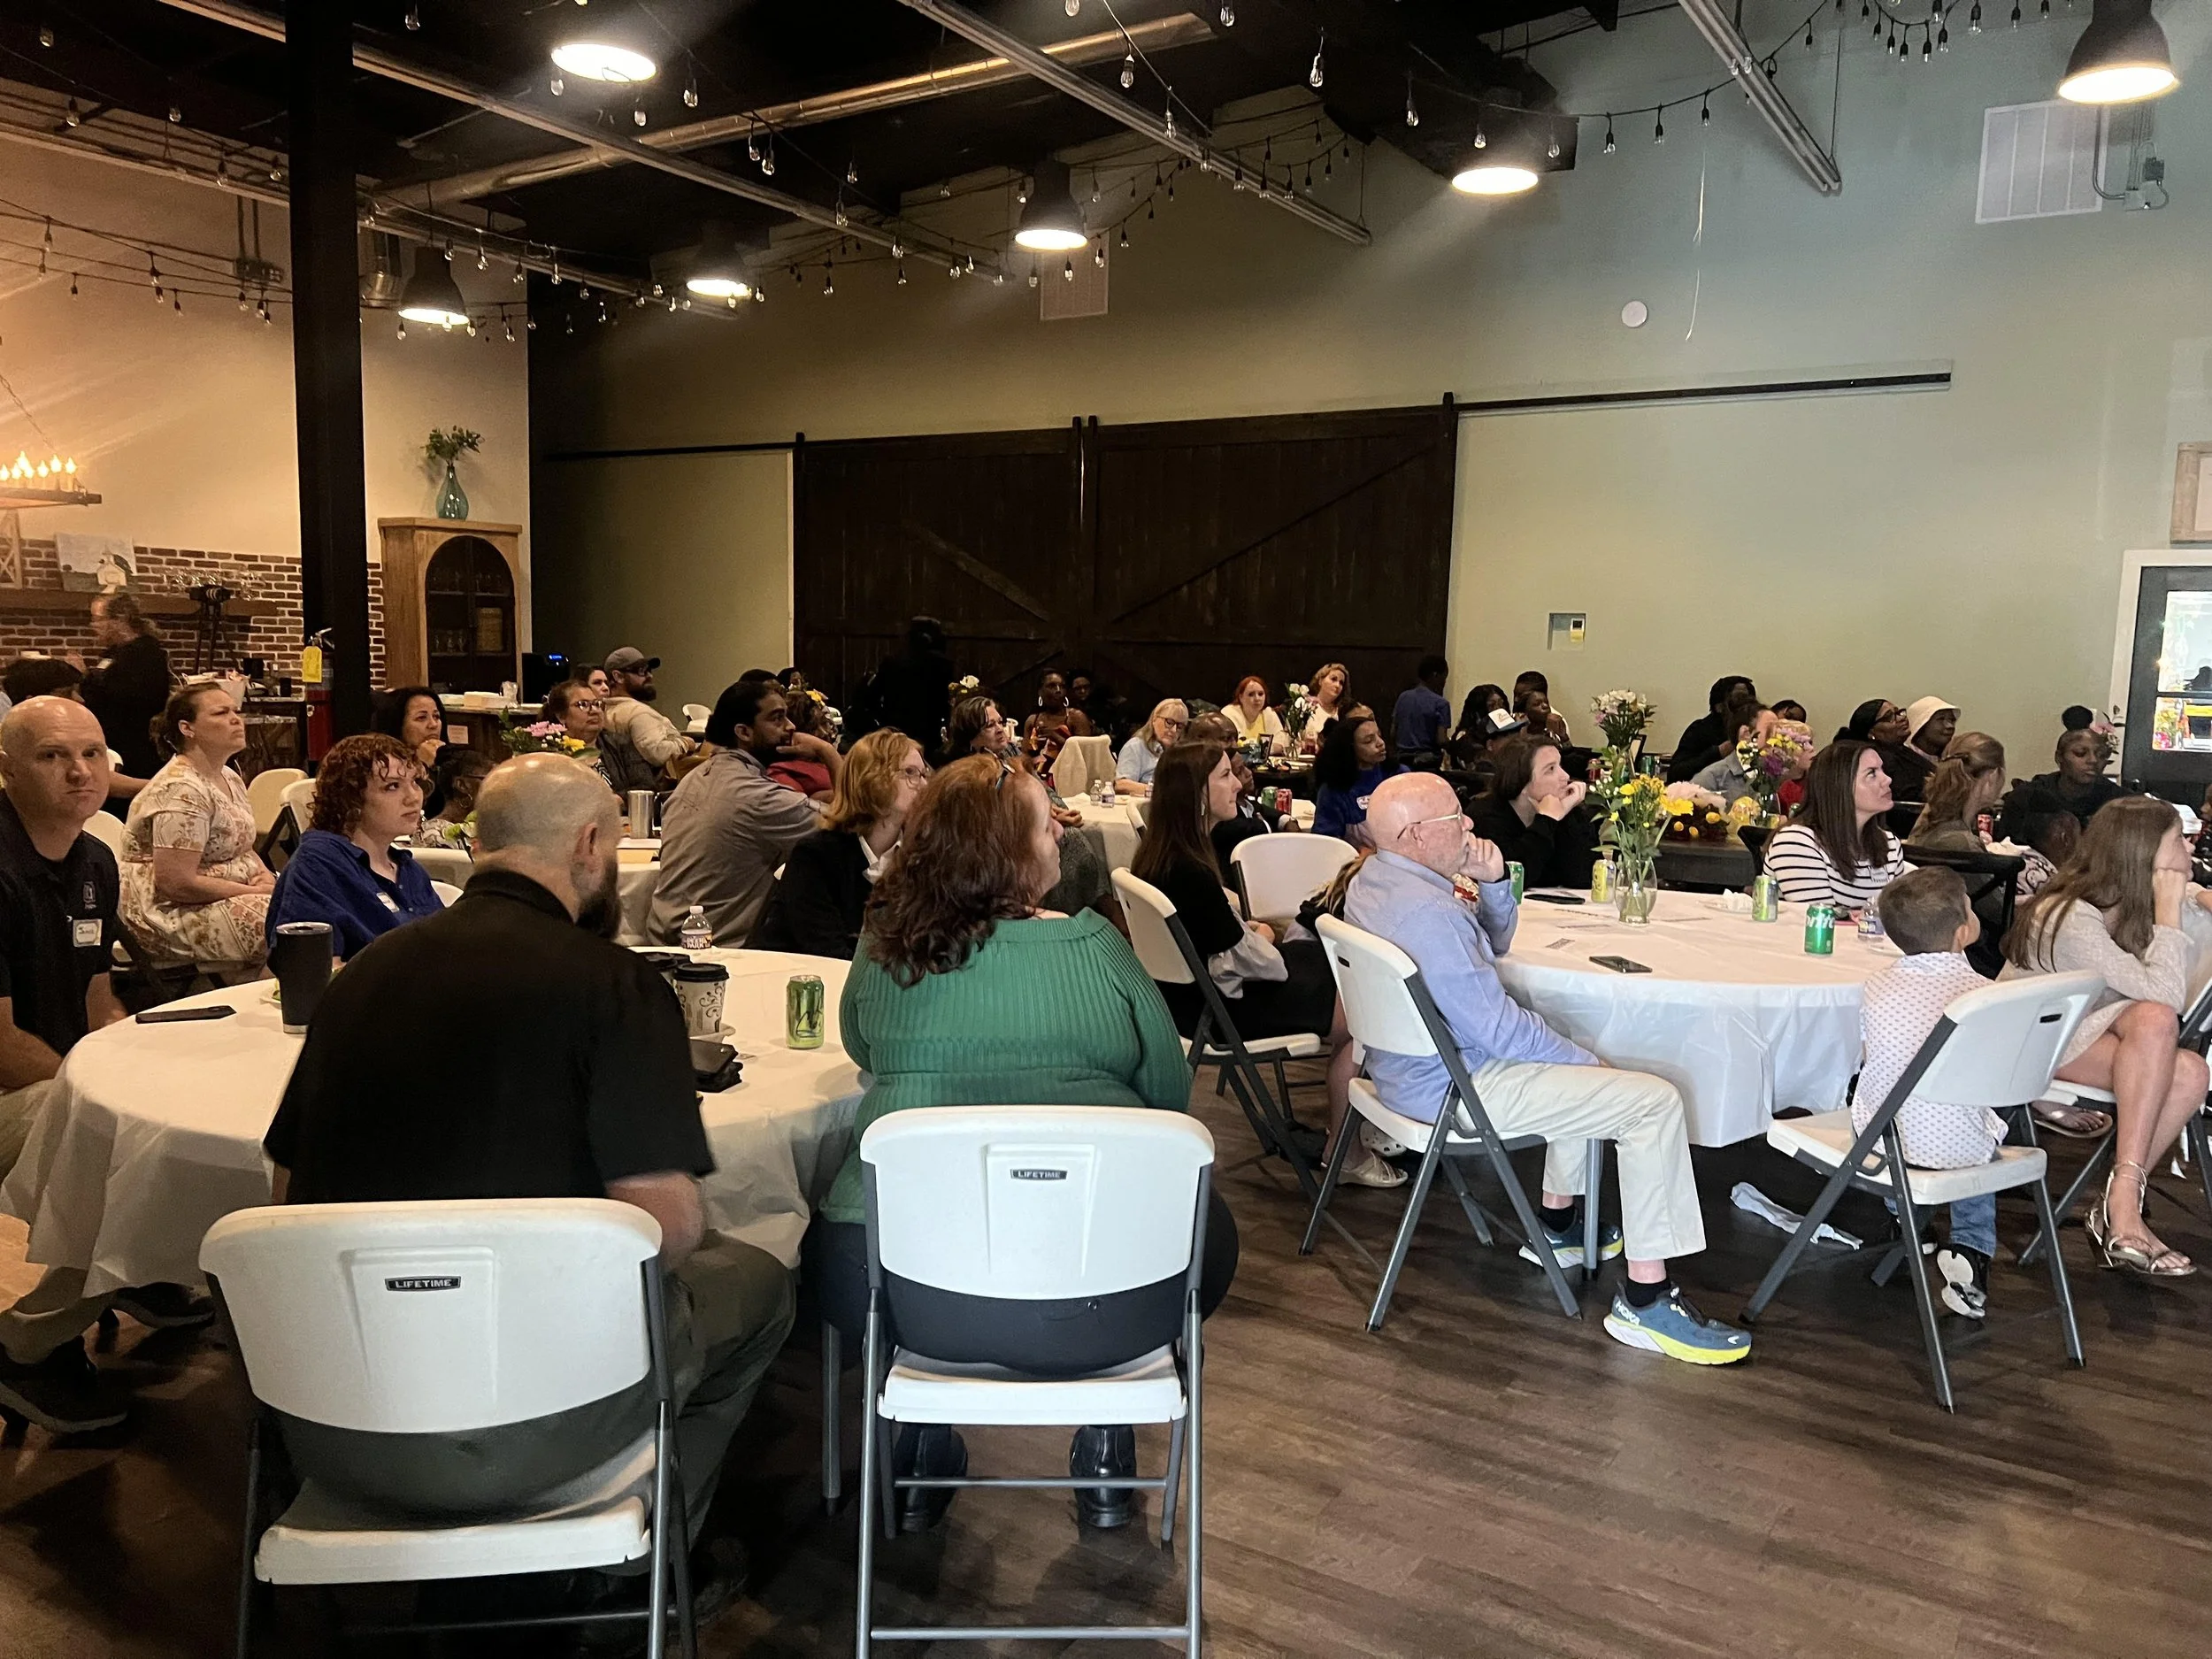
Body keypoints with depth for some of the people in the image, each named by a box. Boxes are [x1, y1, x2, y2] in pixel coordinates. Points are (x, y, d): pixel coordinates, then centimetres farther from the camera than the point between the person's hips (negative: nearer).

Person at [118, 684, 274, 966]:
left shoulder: (229, 778, 11)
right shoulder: (181, 790, -18)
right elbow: (176, 884, -23)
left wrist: (265, 875, 1)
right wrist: (255, 891, -17)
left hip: (230, 898, 10)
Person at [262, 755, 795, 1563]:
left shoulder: (364, 972, 6)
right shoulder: (612, 985, -12)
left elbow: (288, 1188, 15)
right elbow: (670, 1222, -16)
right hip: (507, 1442, -6)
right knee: (753, 1281, 16)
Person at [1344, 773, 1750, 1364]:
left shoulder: (1372, 880, 5)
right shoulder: (1427, 911, -28)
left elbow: (1494, 946, 15)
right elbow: (1499, 1028, -24)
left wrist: (1493, 883, -4)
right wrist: (1586, 1059, -8)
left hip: (1408, 1065, 11)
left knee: (1574, 1063, 31)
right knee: (1655, 1101, -9)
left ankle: (1558, 1224, 36)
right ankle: (1646, 1302, -4)